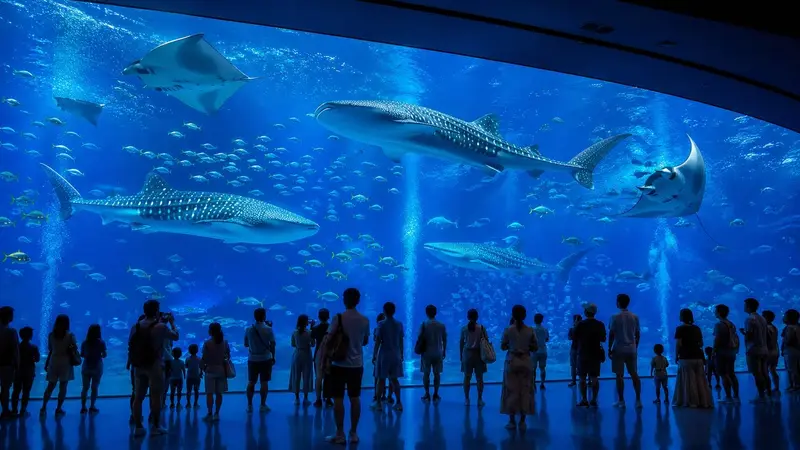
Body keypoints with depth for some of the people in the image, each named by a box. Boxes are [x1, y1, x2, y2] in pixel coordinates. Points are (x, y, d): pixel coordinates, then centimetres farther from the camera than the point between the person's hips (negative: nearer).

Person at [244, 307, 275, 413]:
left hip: (252, 359, 2)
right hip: (265, 359, -2)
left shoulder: (249, 329, -2)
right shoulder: (268, 329, -9)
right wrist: (273, 357, 2)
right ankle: (262, 405, 7)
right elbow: (272, 344, -8)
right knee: (264, 382, 4)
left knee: (251, 382, 10)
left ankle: (249, 405, 12)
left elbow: (246, 344, 5)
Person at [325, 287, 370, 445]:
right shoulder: (365, 320, 2)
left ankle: (340, 435, 5)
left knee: (338, 399, 2)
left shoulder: (339, 318, -10)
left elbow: (329, 340, -10)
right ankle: (353, 433, 15)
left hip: (339, 364, -4)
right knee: (355, 398, 10)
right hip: (357, 364, 4)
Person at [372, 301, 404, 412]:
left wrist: (374, 355, -2)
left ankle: (378, 403, 10)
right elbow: (401, 341, 7)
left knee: (381, 379, 4)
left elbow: (377, 341, -8)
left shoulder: (381, 324, -8)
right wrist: (401, 354, 16)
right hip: (396, 355, 4)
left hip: (384, 354, -4)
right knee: (394, 379, 10)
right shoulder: (399, 324, 4)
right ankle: (398, 403, 6)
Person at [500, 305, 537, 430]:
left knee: (511, 391, 5)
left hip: (512, 361, -1)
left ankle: (512, 421, 7)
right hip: (526, 362, 1)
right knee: (525, 391, 7)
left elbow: (503, 347, -1)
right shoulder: (530, 330, -4)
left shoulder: (508, 330, -7)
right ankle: (522, 422, 9)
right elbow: (535, 348, 2)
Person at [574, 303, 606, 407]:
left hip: (583, 354, -3)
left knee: (582, 378, 5)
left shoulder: (581, 324, -10)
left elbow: (574, 337, -5)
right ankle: (594, 400, 5)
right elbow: (603, 339, 8)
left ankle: (584, 400, 3)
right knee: (594, 378, 7)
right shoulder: (600, 325, -1)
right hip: (595, 354, 3)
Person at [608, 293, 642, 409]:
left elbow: (611, 334, -8)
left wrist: (609, 349, -1)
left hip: (618, 350, -4)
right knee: (634, 374, 8)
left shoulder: (615, 317, -7)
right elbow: (638, 334, 9)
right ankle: (638, 400, 8)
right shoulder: (634, 317, 5)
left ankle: (621, 401, 2)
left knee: (619, 375, 0)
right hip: (631, 350, 4)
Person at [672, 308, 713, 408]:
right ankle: (704, 402, 8)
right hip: (698, 356, 5)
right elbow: (701, 344, 14)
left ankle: (692, 402, -2)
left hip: (686, 357, -5)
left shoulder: (680, 329, -6)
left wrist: (676, 356, -2)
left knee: (688, 381, -1)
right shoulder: (697, 328, 11)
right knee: (700, 380, 8)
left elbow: (678, 344, -12)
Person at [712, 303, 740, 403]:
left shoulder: (719, 325, -13)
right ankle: (736, 396, 13)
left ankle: (728, 397, -8)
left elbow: (717, 340, -18)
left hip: (722, 352, -8)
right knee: (731, 374, 12)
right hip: (731, 353, 8)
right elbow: (736, 338, 14)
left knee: (724, 375, -6)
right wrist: (736, 350, 20)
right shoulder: (731, 324, 13)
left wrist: (713, 352, -14)